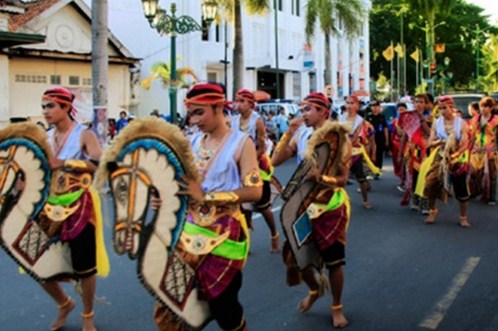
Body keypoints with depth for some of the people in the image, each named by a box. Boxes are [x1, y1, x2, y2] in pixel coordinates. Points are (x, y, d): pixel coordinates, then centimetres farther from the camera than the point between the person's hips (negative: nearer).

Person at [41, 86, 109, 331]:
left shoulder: (84, 135, -8)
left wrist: (63, 163, -25)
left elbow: (100, 164, -23)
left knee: (84, 265, 4)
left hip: (79, 206, -5)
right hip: (50, 206, 5)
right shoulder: (45, 137, 8)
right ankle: (64, 304, 32)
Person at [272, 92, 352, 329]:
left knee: (334, 260, 5)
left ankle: (336, 307, 25)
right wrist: (289, 132, -13)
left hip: (330, 206, -4)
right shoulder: (301, 135, 1)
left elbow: (343, 178, -12)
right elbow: (276, 160, -8)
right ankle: (314, 289, 39)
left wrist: (321, 177, -30)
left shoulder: (338, 137, -11)